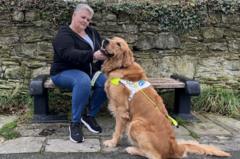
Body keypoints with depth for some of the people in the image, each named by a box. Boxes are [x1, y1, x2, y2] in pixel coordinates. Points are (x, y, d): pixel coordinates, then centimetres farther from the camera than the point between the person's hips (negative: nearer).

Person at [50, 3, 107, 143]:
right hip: (65, 72, -6)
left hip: (90, 71, 6)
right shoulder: (64, 34, -11)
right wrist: (93, 56, -43)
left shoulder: (92, 32, 13)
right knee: (83, 81, -39)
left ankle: (90, 116, -5)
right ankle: (75, 124, -25)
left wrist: (106, 53, -13)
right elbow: (69, 54, -30)